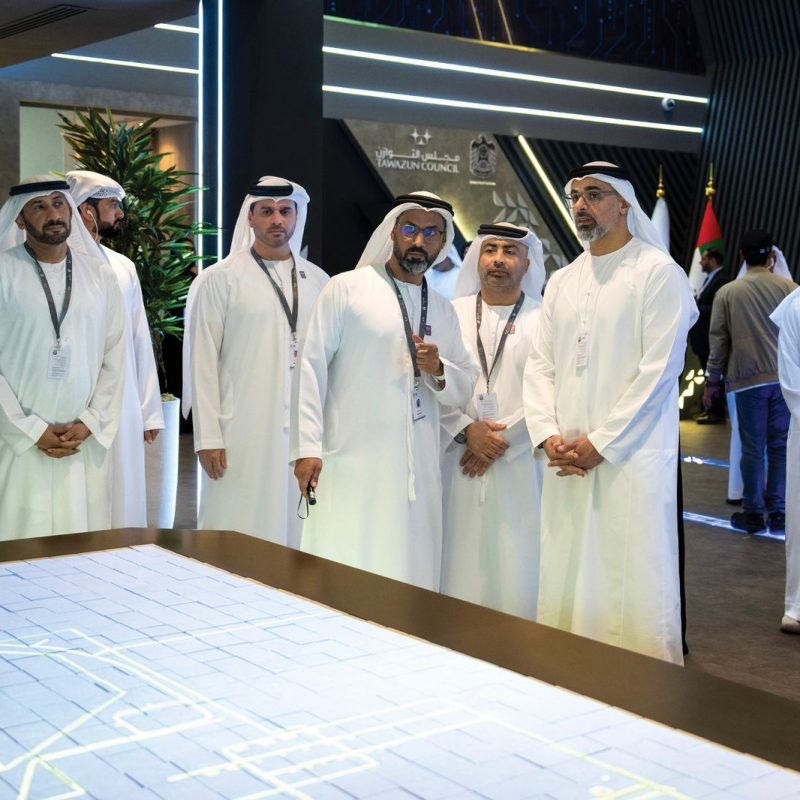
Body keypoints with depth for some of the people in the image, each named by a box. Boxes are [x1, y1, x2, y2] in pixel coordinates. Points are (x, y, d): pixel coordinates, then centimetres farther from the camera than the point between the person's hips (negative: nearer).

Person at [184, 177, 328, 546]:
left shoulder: (317, 280, 10)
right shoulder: (219, 279, 0)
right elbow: (202, 362, -2)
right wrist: (207, 437, -7)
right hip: (243, 433, -3)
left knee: (298, 532, 6)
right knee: (240, 537, 0)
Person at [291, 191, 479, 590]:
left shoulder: (443, 311, 17)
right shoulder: (347, 288, 2)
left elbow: (465, 388, 18)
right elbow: (312, 366, -3)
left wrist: (438, 371, -5)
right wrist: (307, 448, -10)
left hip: (417, 473, 5)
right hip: (349, 466, -4)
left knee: (412, 575, 3)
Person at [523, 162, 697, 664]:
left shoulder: (659, 274, -3)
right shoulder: (562, 282, 16)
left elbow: (658, 370, -11)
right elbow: (540, 364, 12)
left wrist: (601, 444, -13)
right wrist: (549, 435, -4)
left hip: (632, 459, -6)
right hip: (568, 462, 6)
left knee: (635, 586, -4)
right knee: (565, 582, 7)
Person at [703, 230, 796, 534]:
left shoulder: (728, 293, -1)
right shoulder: (789, 288, 0)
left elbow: (719, 340, 2)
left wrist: (713, 381, 10)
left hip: (748, 379, -1)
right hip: (785, 378, 1)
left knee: (752, 447, 5)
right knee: (780, 446, 8)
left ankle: (753, 512, 10)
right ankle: (778, 511, 12)